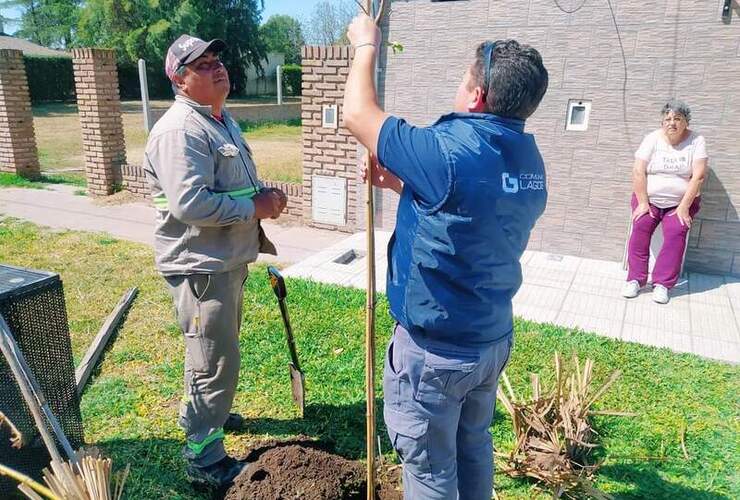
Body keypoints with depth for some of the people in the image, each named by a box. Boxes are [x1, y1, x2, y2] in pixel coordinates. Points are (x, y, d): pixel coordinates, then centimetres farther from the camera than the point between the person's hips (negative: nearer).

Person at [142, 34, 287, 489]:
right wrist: (256, 207, -22)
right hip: (200, 267, -10)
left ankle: (207, 413, 49)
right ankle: (204, 461, 16)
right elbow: (190, 203, -31)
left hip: (230, 259, 10)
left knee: (221, 348, 26)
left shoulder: (223, 120, 13)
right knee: (215, 362, -1)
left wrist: (258, 233, 14)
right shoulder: (180, 131, -21)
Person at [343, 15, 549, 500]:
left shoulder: (450, 151, -26)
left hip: (435, 348, -8)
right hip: (494, 337, 8)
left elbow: (358, 115, -15)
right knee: (474, 445, 27)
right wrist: (400, 183, 15)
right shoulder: (528, 159, 0)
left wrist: (367, 46, 0)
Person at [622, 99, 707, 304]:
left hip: (681, 202, 0)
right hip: (649, 199, 0)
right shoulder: (653, 138, -4)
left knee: (676, 232, -23)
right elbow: (638, 172, -9)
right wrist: (642, 203, -16)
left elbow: (698, 176, -10)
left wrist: (684, 207, -16)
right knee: (640, 226, -23)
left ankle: (662, 283, -16)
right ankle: (635, 279, -16)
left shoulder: (696, 141, -4)